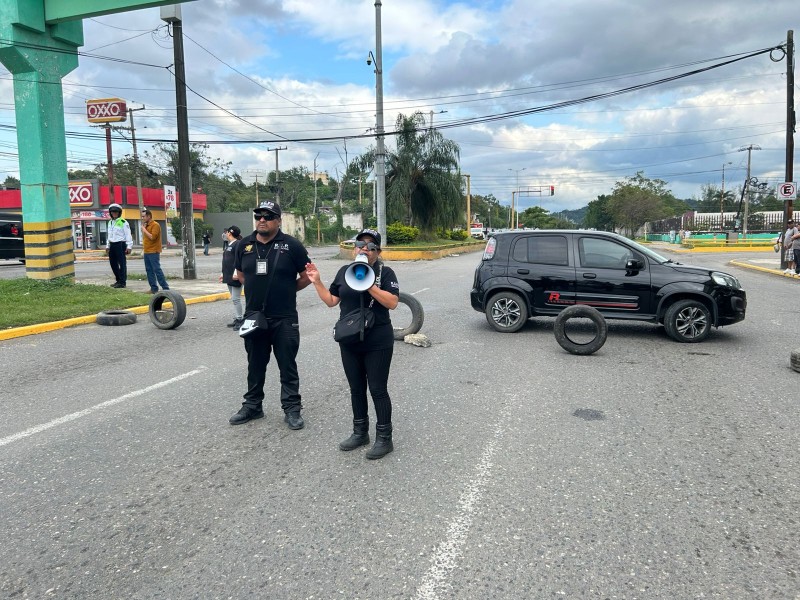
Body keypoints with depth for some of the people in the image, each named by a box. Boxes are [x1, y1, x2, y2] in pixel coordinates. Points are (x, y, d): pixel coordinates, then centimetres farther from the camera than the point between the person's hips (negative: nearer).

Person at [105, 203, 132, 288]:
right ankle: (118, 280, 22)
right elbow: (109, 235, 23)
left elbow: (128, 235, -10)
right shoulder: (110, 222, 17)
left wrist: (129, 246, -15)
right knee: (113, 263, 11)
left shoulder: (123, 222, -6)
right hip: (112, 245, 8)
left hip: (120, 244, -8)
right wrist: (107, 246, 20)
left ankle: (122, 282, -2)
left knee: (122, 263, -5)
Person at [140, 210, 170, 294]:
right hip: (147, 252, 9)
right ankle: (154, 288, 11)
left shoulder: (155, 225, -9)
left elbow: (152, 237, -21)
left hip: (153, 252, -9)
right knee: (149, 270, 7)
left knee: (157, 270, -11)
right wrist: (143, 249, 17)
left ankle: (165, 288, -9)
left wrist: (144, 230, -13)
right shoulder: (146, 225, 17)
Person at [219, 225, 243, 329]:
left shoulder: (238, 244, -14)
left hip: (236, 277, -10)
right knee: (233, 299, 13)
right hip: (229, 277, 10)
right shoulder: (228, 245, 17)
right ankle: (236, 319, 20)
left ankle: (240, 319, 1)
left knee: (236, 298, -7)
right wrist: (223, 273, 24)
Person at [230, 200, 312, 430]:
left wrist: (286, 291, 3)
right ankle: (252, 406, 29)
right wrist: (257, 289, 9)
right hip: (253, 316, 4)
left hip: (284, 318, -4)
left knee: (287, 366, 5)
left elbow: (307, 276, -1)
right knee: (255, 365, 16)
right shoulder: (244, 245, 4)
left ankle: (292, 409, 15)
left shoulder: (291, 245, -8)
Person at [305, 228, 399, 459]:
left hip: (377, 342, -5)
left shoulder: (385, 272, -7)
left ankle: (384, 438, 14)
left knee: (377, 390, 1)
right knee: (356, 389, 15)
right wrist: (317, 282, 2)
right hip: (349, 342, 5)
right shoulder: (344, 271, 8)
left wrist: (370, 285, -25)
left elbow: (392, 302, -18)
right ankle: (360, 433, 29)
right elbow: (331, 300, 12)